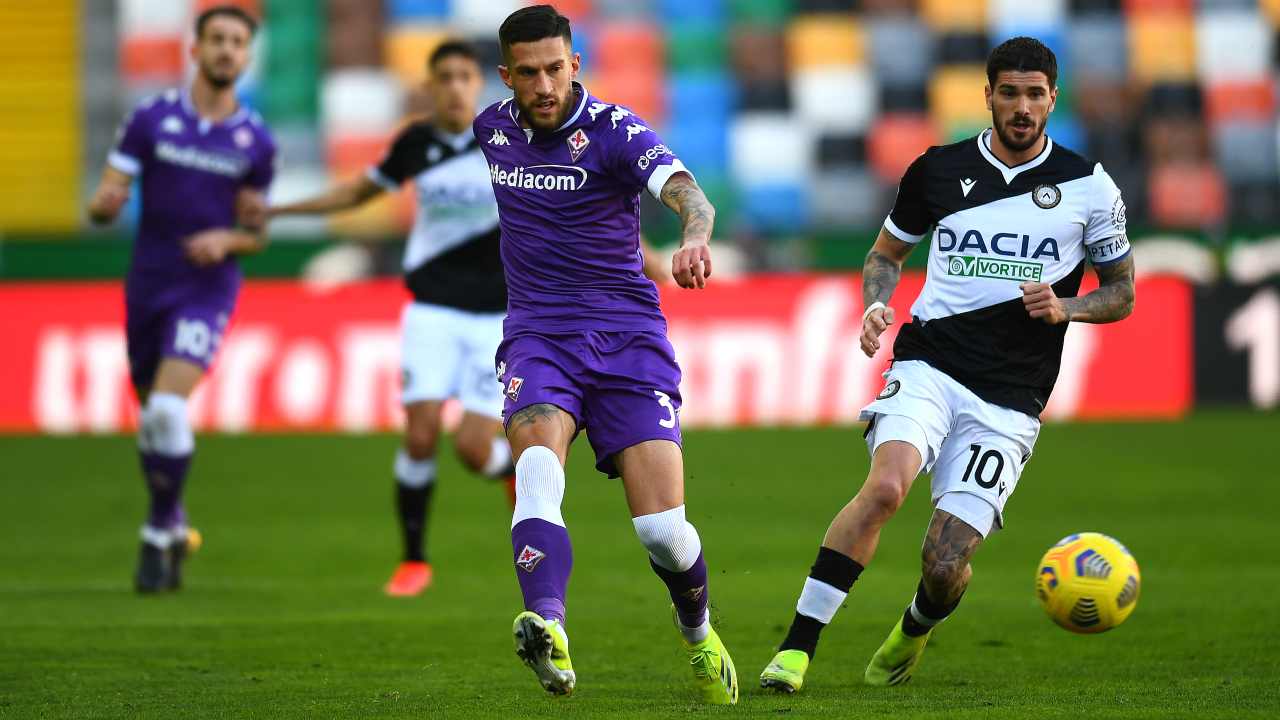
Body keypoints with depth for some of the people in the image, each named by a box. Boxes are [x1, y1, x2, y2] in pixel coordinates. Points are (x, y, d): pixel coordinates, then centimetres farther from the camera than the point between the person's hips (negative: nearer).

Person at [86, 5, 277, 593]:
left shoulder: (256, 143, 1)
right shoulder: (151, 119, 0)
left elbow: (256, 233, 9)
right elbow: (104, 203, -2)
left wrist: (227, 240, -14)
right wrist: (104, 204, -26)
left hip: (207, 286, -2)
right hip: (148, 283, 2)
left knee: (168, 408, -21)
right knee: (151, 418, 11)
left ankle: (158, 537, -7)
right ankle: (174, 528, 34)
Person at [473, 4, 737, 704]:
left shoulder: (614, 131, -10)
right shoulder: (492, 128, 6)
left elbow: (686, 192, -30)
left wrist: (694, 237, -52)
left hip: (627, 337, -3)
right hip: (537, 336, 3)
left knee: (663, 528, -11)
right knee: (537, 457, -31)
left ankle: (698, 632, 23)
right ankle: (547, 628, -51)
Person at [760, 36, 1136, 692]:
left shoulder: (1089, 188, 5)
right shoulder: (938, 171, 7)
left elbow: (1122, 293, 14)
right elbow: (885, 254, 21)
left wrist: (1065, 307, -7)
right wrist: (876, 306, 0)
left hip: (1009, 402, 0)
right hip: (928, 366, 0)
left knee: (944, 562, -8)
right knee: (886, 485, -31)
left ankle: (913, 633, 30)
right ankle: (796, 649, -26)